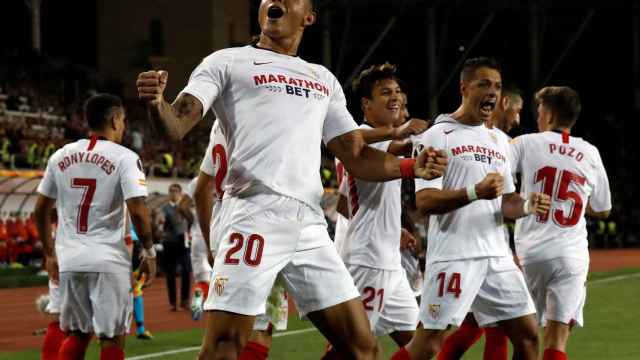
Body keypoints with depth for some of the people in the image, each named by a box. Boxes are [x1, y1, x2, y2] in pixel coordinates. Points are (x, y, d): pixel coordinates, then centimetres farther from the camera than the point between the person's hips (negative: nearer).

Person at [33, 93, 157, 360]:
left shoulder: (61, 156, 8)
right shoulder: (124, 158, -7)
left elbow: (41, 210, 12)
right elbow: (137, 210, -14)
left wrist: (49, 253, 22)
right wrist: (149, 252, -1)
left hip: (69, 259, 5)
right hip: (108, 259, -5)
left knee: (76, 335, 16)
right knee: (112, 338, 3)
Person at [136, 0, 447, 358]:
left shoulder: (324, 80, 25)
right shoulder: (227, 62, 10)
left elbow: (356, 156, 23)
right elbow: (177, 125, -2)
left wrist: (412, 167, 6)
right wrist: (157, 103, -25)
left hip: (310, 224, 6)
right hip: (255, 217, -6)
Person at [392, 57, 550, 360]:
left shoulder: (498, 141, 18)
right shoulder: (436, 137, -4)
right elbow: (425, 202, -13)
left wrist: (527, 207, -2)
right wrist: (475, 193, -26)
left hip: (497, 256, 7)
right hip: (452, 256, -7)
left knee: (527, 335, 4)